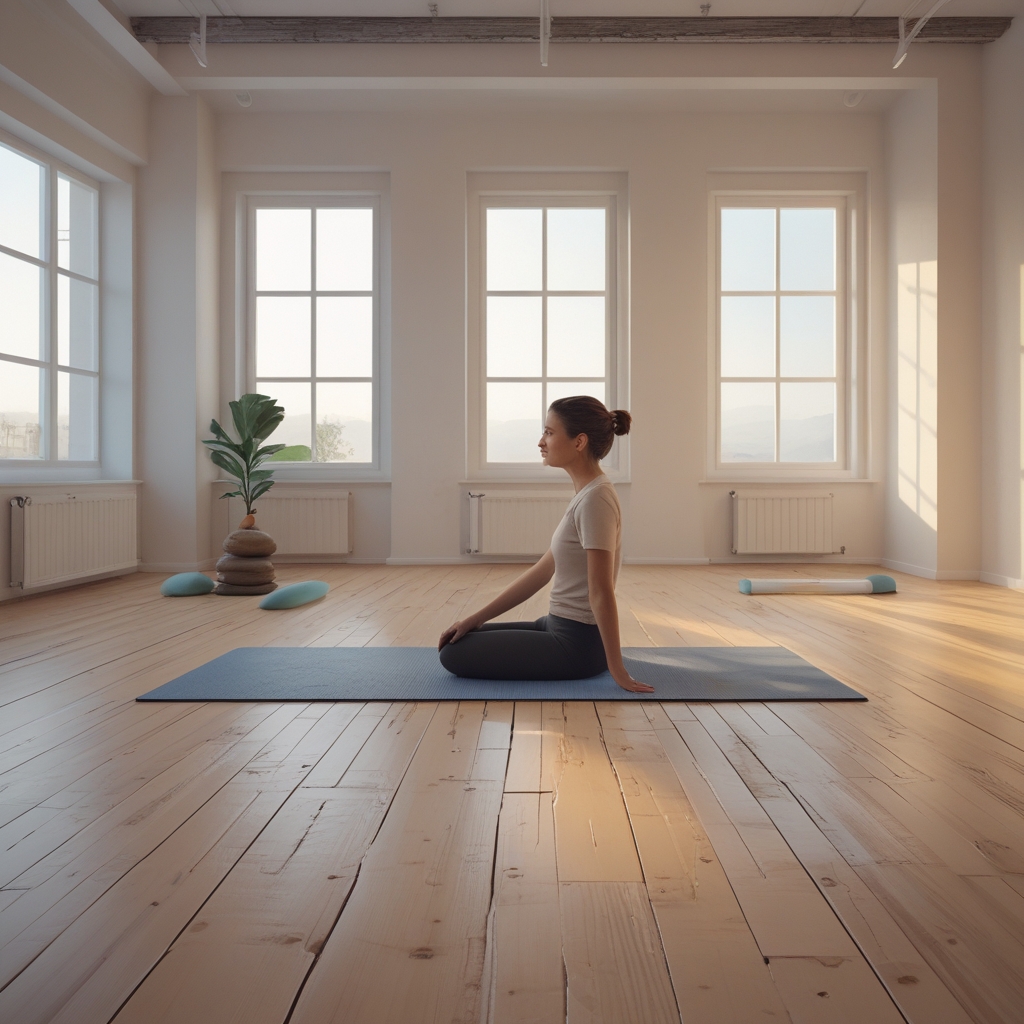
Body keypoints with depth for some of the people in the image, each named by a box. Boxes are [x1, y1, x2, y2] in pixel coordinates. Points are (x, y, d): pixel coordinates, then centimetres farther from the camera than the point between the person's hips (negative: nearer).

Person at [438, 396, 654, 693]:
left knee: (455, 654, -3)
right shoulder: (586, 495, 9)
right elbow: (542, 571, 11)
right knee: (461, 641, 17)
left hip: (577, 644, -9)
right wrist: (475, 619, 9)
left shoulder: (595, 498, -23)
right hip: (564, 629, 9)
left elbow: (601, 592, -23)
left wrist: (616, 669, -20)